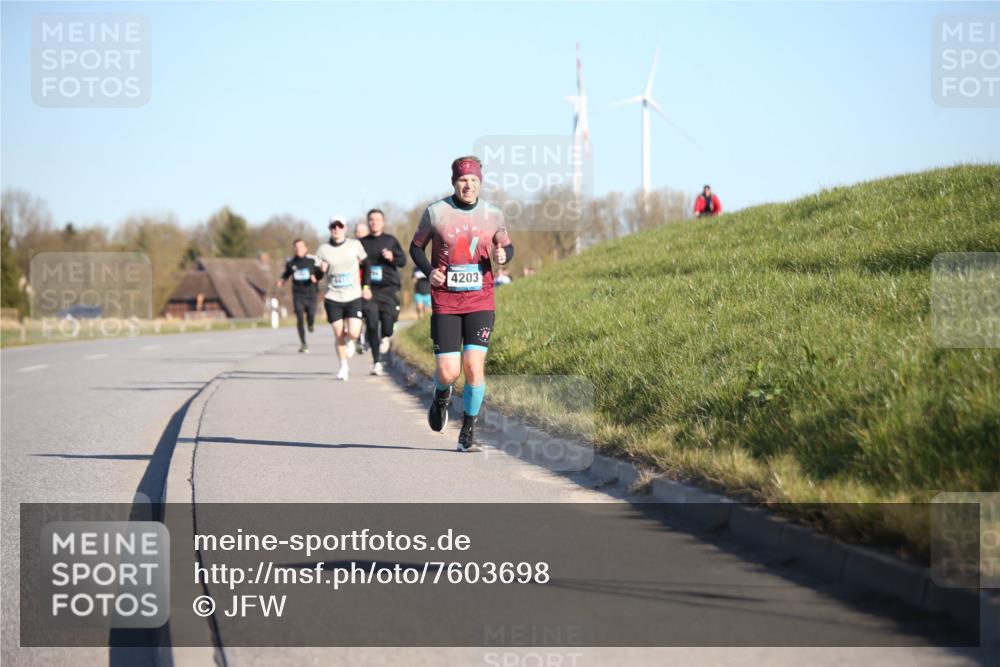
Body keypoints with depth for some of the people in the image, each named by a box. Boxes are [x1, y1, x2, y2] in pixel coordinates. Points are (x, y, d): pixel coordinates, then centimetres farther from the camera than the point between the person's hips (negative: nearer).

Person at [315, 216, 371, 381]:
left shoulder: (355, 245, 1)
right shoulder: (323, 249, 1)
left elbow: (365, 265, 14)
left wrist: (365, 286, 8)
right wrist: (321, 270, -16)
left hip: (354, 297, 0)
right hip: (333, 299, 0)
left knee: (353, 333, -12)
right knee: (339, 335, 1)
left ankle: (348, 338, 25)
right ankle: (343, 366, 19)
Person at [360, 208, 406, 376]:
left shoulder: (390, 240, 8)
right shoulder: (362, 243, 11)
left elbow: (403, 261, 4)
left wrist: (392, 258, -16)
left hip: (388, 288, -1)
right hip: (369, 289, 1)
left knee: (387, 319, -16)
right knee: (372, 324, -8)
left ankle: (386, 337, 23)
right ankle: (376, 363, -2)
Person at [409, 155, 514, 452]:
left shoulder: (493, 214, 3)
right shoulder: (435, 212, -1)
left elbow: (506, 246, 17)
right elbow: (416, 246, 11)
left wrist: (503, 255, -7)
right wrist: (429, 271, -7)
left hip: (480, 301, 1)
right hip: (445, 302, -1)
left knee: (474, 366, -12)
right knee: (448, 372, -7)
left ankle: (468, 432, 3)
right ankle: (442, 396, 32)